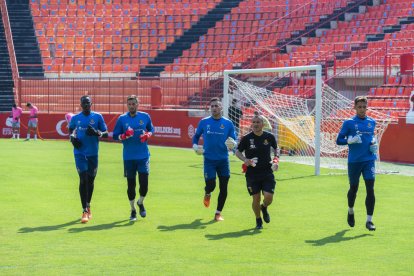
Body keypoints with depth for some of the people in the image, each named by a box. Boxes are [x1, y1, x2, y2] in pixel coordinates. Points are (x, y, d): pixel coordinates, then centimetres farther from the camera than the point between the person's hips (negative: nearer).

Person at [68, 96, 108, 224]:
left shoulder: (97, 117, 2)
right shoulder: (75, 118, 5)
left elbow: (106, 133, 2)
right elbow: (71, 131, 19)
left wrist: (97, 133, -18)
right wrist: (72, 138, -3)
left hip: (93, 153, 1)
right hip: (80, 153, -1)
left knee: (90, 180, 11)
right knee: (83, 179, -10)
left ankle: (88, 205, 32)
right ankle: (85, 211, -10)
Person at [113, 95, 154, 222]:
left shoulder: (145, 116, 4)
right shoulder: (122, 119, 1)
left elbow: (151, 130, 17)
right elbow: (115, 136, 3)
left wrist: (147, 135, -6)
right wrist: (124, 136, -17)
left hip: (143, 155, 0)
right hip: (129, 157, 0)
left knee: (144, 182, -6)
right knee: (131, 184, 4)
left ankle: (140, 203, 24)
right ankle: (133, 210, 20)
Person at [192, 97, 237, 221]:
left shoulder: (228, 123, 1)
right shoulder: (204, 122, 1)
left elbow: (233, 140, 4)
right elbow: (196, 136, 14)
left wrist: (232, 144, -19)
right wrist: (195, 146, -4)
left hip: (223, 160, 1)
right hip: (209, 160, -1)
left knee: (223, 188, 1)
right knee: (210, 185, -8)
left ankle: (218, 213, 14)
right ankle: (207, 194, 30)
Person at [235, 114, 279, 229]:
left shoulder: (269, 137, -1)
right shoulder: (246, 138, -7)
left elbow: (275, 149, 17)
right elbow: (238, 151, 3)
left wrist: (276, 159, -1)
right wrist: (244, 159, -15)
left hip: (267, 172, 1)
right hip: (252, 173, -1)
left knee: (268, 197, -10)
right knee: (256, 199, -1)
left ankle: (264, 208, 27)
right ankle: (258, 220, 24)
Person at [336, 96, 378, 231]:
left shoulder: (372, 122, 7)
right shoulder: (349, 122, -3)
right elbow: (339, 140, -2)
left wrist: (374, 144, 4)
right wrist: (350, 140, -20)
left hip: (369, 160, 2)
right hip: (354, 161, -2)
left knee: (370, 188, -11)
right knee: (353, 188, 12)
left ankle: (369, 220, -8)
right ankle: (350, 212, 41)